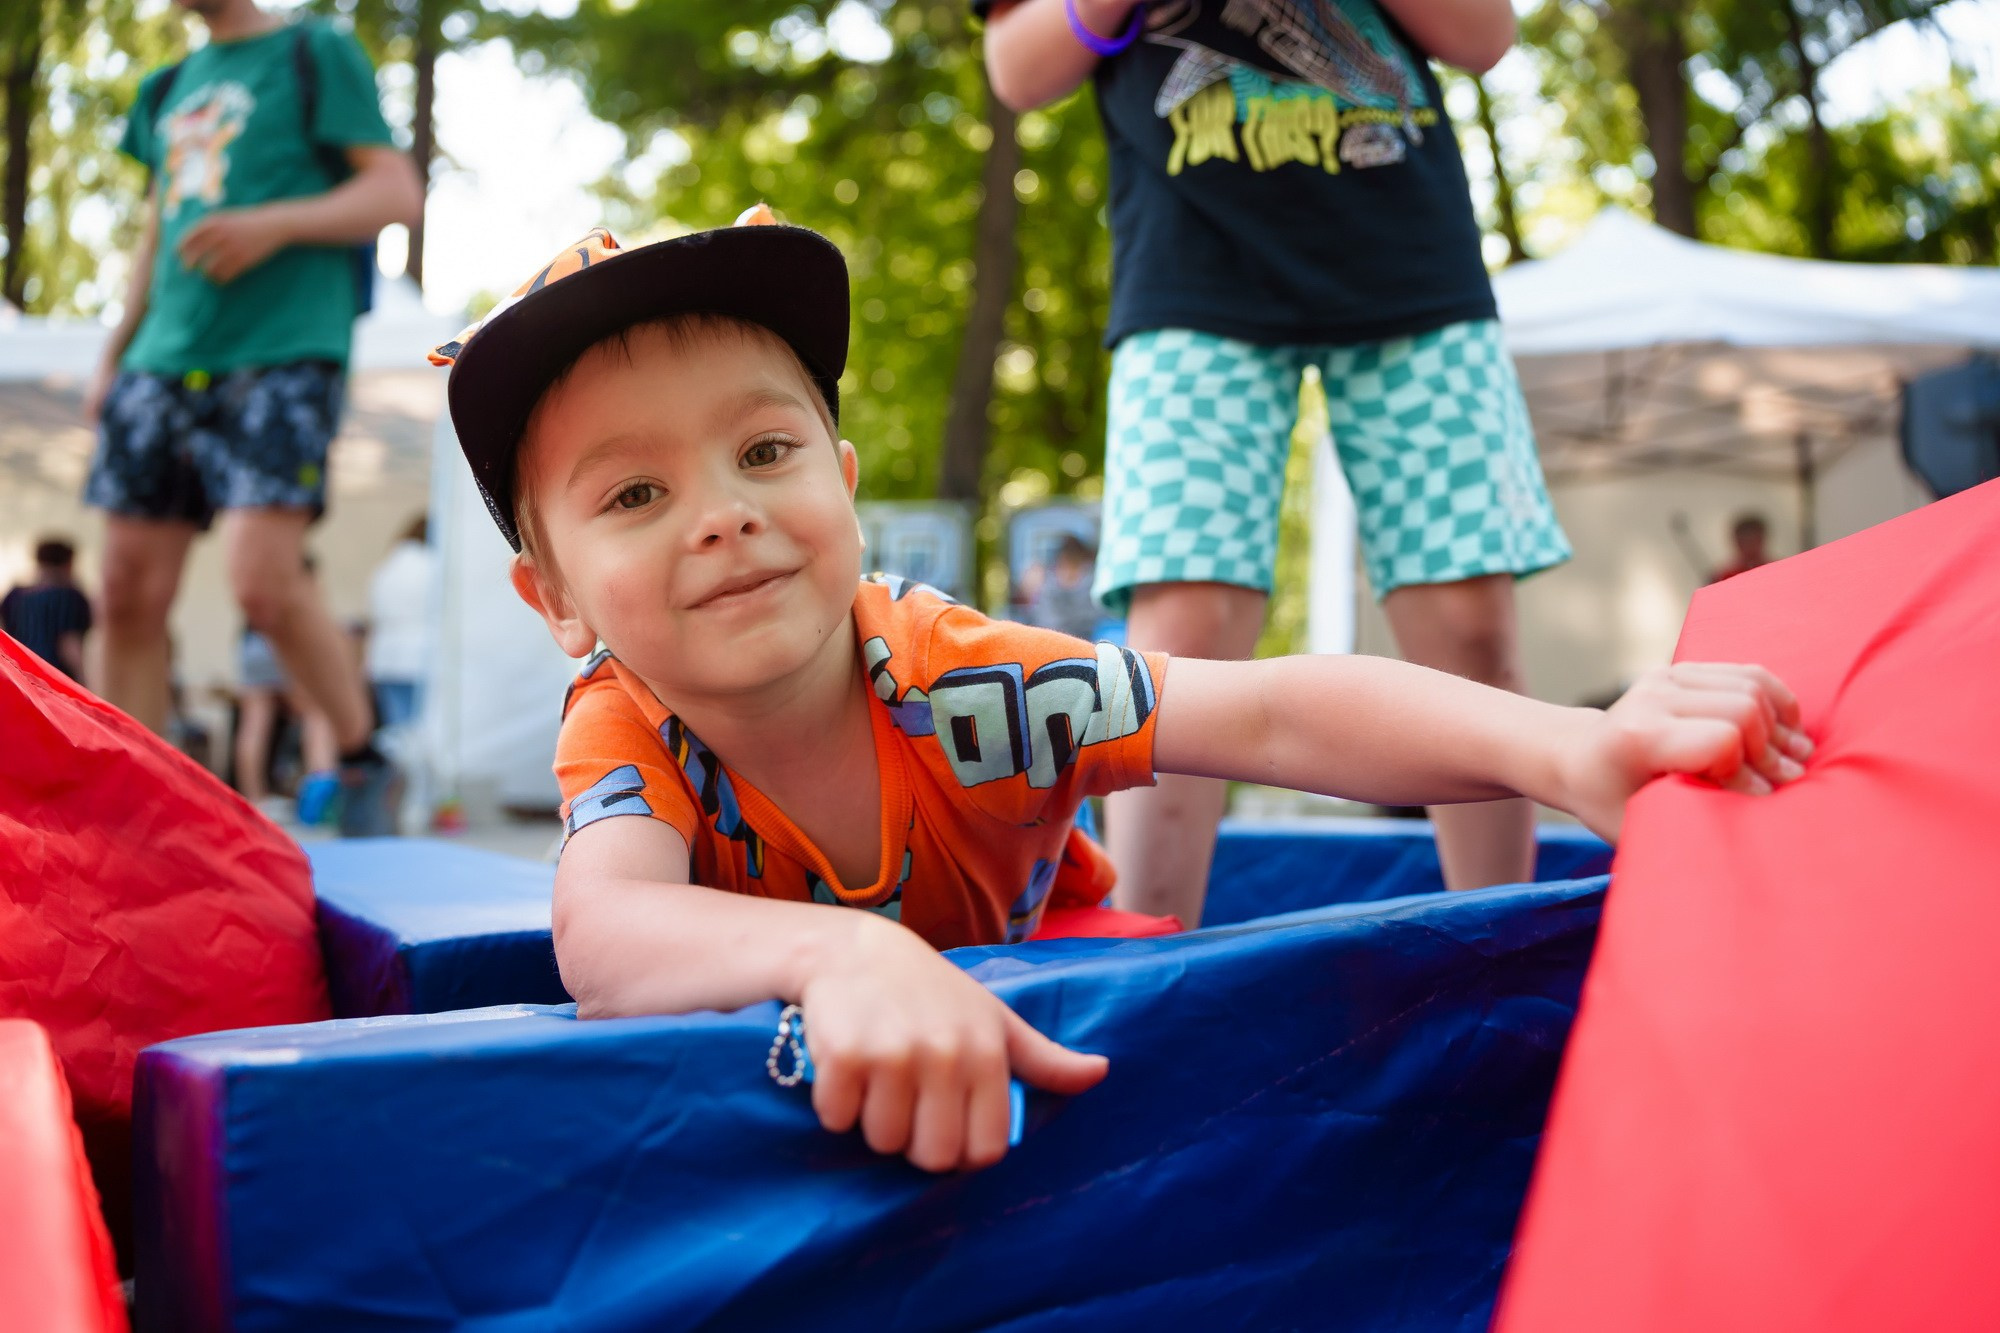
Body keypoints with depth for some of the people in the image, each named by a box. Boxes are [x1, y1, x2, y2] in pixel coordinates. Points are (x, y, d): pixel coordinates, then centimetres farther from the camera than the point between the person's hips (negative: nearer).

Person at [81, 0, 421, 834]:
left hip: (282, 356, -6)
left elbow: (398, 193, -3)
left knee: (262, 580, -19)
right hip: (164, 360, 6)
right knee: (129, 595, 0)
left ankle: (363, 763, 2)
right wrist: (114, 355, 21)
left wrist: (275, 223, -16)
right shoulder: (170, 89, 24)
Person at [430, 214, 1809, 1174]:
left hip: (1039, 1007, 1)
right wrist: (836, 954, -69)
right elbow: (602, 934, -47)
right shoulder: (625, 733, -26)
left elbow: (1268, 716, -38)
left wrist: (1566, 749, -53)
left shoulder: (953, 682, -29)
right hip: (785, 1066, -1)